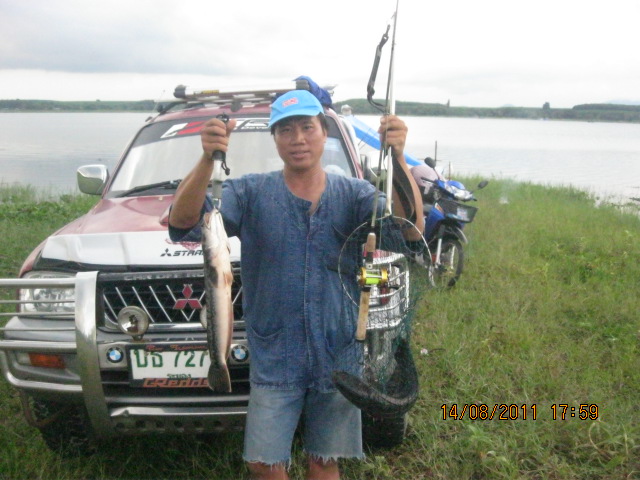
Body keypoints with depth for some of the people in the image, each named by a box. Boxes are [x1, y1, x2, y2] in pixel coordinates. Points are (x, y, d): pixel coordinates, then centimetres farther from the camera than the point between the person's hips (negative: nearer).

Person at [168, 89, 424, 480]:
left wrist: (398, 158, -32)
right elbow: (183, 220, -17)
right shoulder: (251, 193, -5)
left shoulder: (354, 194, -2)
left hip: (338, 355, 1)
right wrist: (207, 161, -34)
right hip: (274, 357, -1)